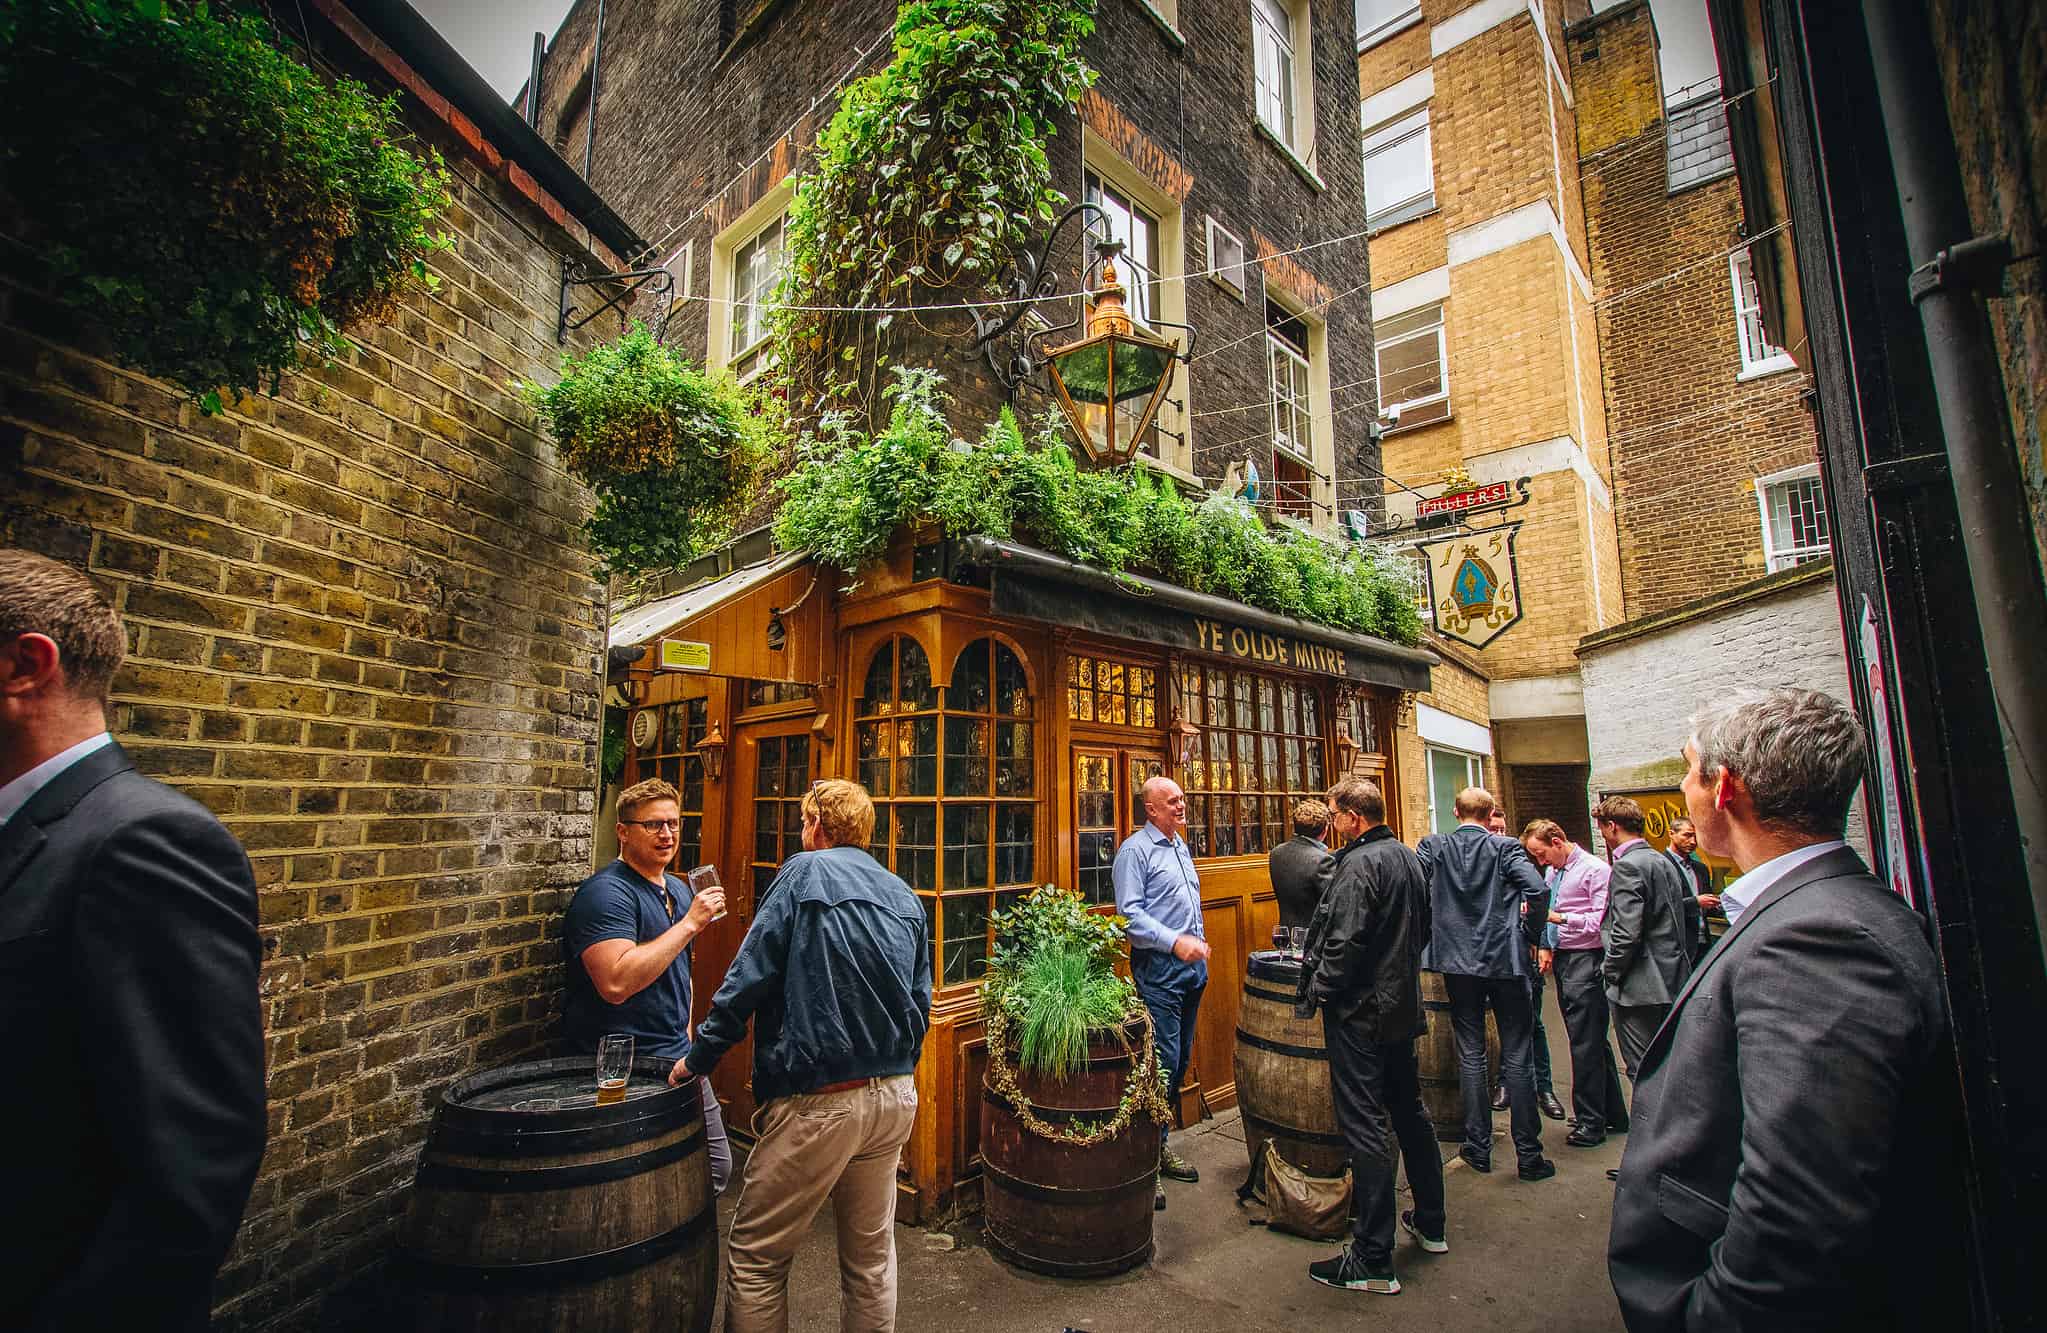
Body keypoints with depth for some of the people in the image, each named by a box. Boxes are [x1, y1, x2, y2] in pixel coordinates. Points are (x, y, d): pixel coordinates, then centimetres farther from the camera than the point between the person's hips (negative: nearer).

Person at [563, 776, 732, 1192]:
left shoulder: (679, 890, 12)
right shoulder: (606, 893, -17)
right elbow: (616, 982, -30)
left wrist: (686, 1036, 17)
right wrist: (689, 924, -26)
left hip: (678, 1058, 8)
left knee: (717, 1168, 14)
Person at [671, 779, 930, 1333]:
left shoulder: (805, 871, -7)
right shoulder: (904, 894, 10)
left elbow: (750, 976, -11)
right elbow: (920, 1001, 13)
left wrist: (700, 1056, 1)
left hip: (819, 1100, -6)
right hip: (895, 1097, 7)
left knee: (755, 1255, 11)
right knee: (871, 1254, 21)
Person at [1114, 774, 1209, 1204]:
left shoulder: (1180, 846, 16)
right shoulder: (1135, 850, -11)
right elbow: (1130, 914, -19)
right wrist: (1174, 942, -24)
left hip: (1192, 965, 9)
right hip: (1158, 967, -9)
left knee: (1180, 1060, 14)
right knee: (1162, 1060, -8)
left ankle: (1160, 1143, 27)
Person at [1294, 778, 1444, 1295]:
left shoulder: (1360, 864, -20)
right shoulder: (1409, 859, 8)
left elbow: (1345, 941, -24)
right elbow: (1422, 930, 18)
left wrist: (1317, 989, -11)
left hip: (1361, 1012, -9)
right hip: (1404, 1005, 9)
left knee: (1365, 1128, -3)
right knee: (1410, 1112, 22)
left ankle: (1373, 1261, 5)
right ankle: (1430, 1223, 38)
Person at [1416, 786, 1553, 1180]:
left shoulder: (1432, 846, -2)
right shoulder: (1505, 847, -5)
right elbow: (1538, 890, -17)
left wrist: (1430, 931, 5)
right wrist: (1531, 934, -1)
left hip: (1457, 961, 1)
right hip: (1506, 960, -1)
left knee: (1470, 1055, 11)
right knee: (1516, 1058, 8)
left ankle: (1478, 1148, 18)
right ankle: (1528, 1154, 15)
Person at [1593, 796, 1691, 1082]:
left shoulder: (1627, 867, -18)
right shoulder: (1663, 861, 10)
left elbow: (1627, 933, -23)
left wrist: (1610, 971, -10)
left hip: (1640, 986, -9)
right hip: (1672, 980, 10)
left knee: (1642, 1071, 0)